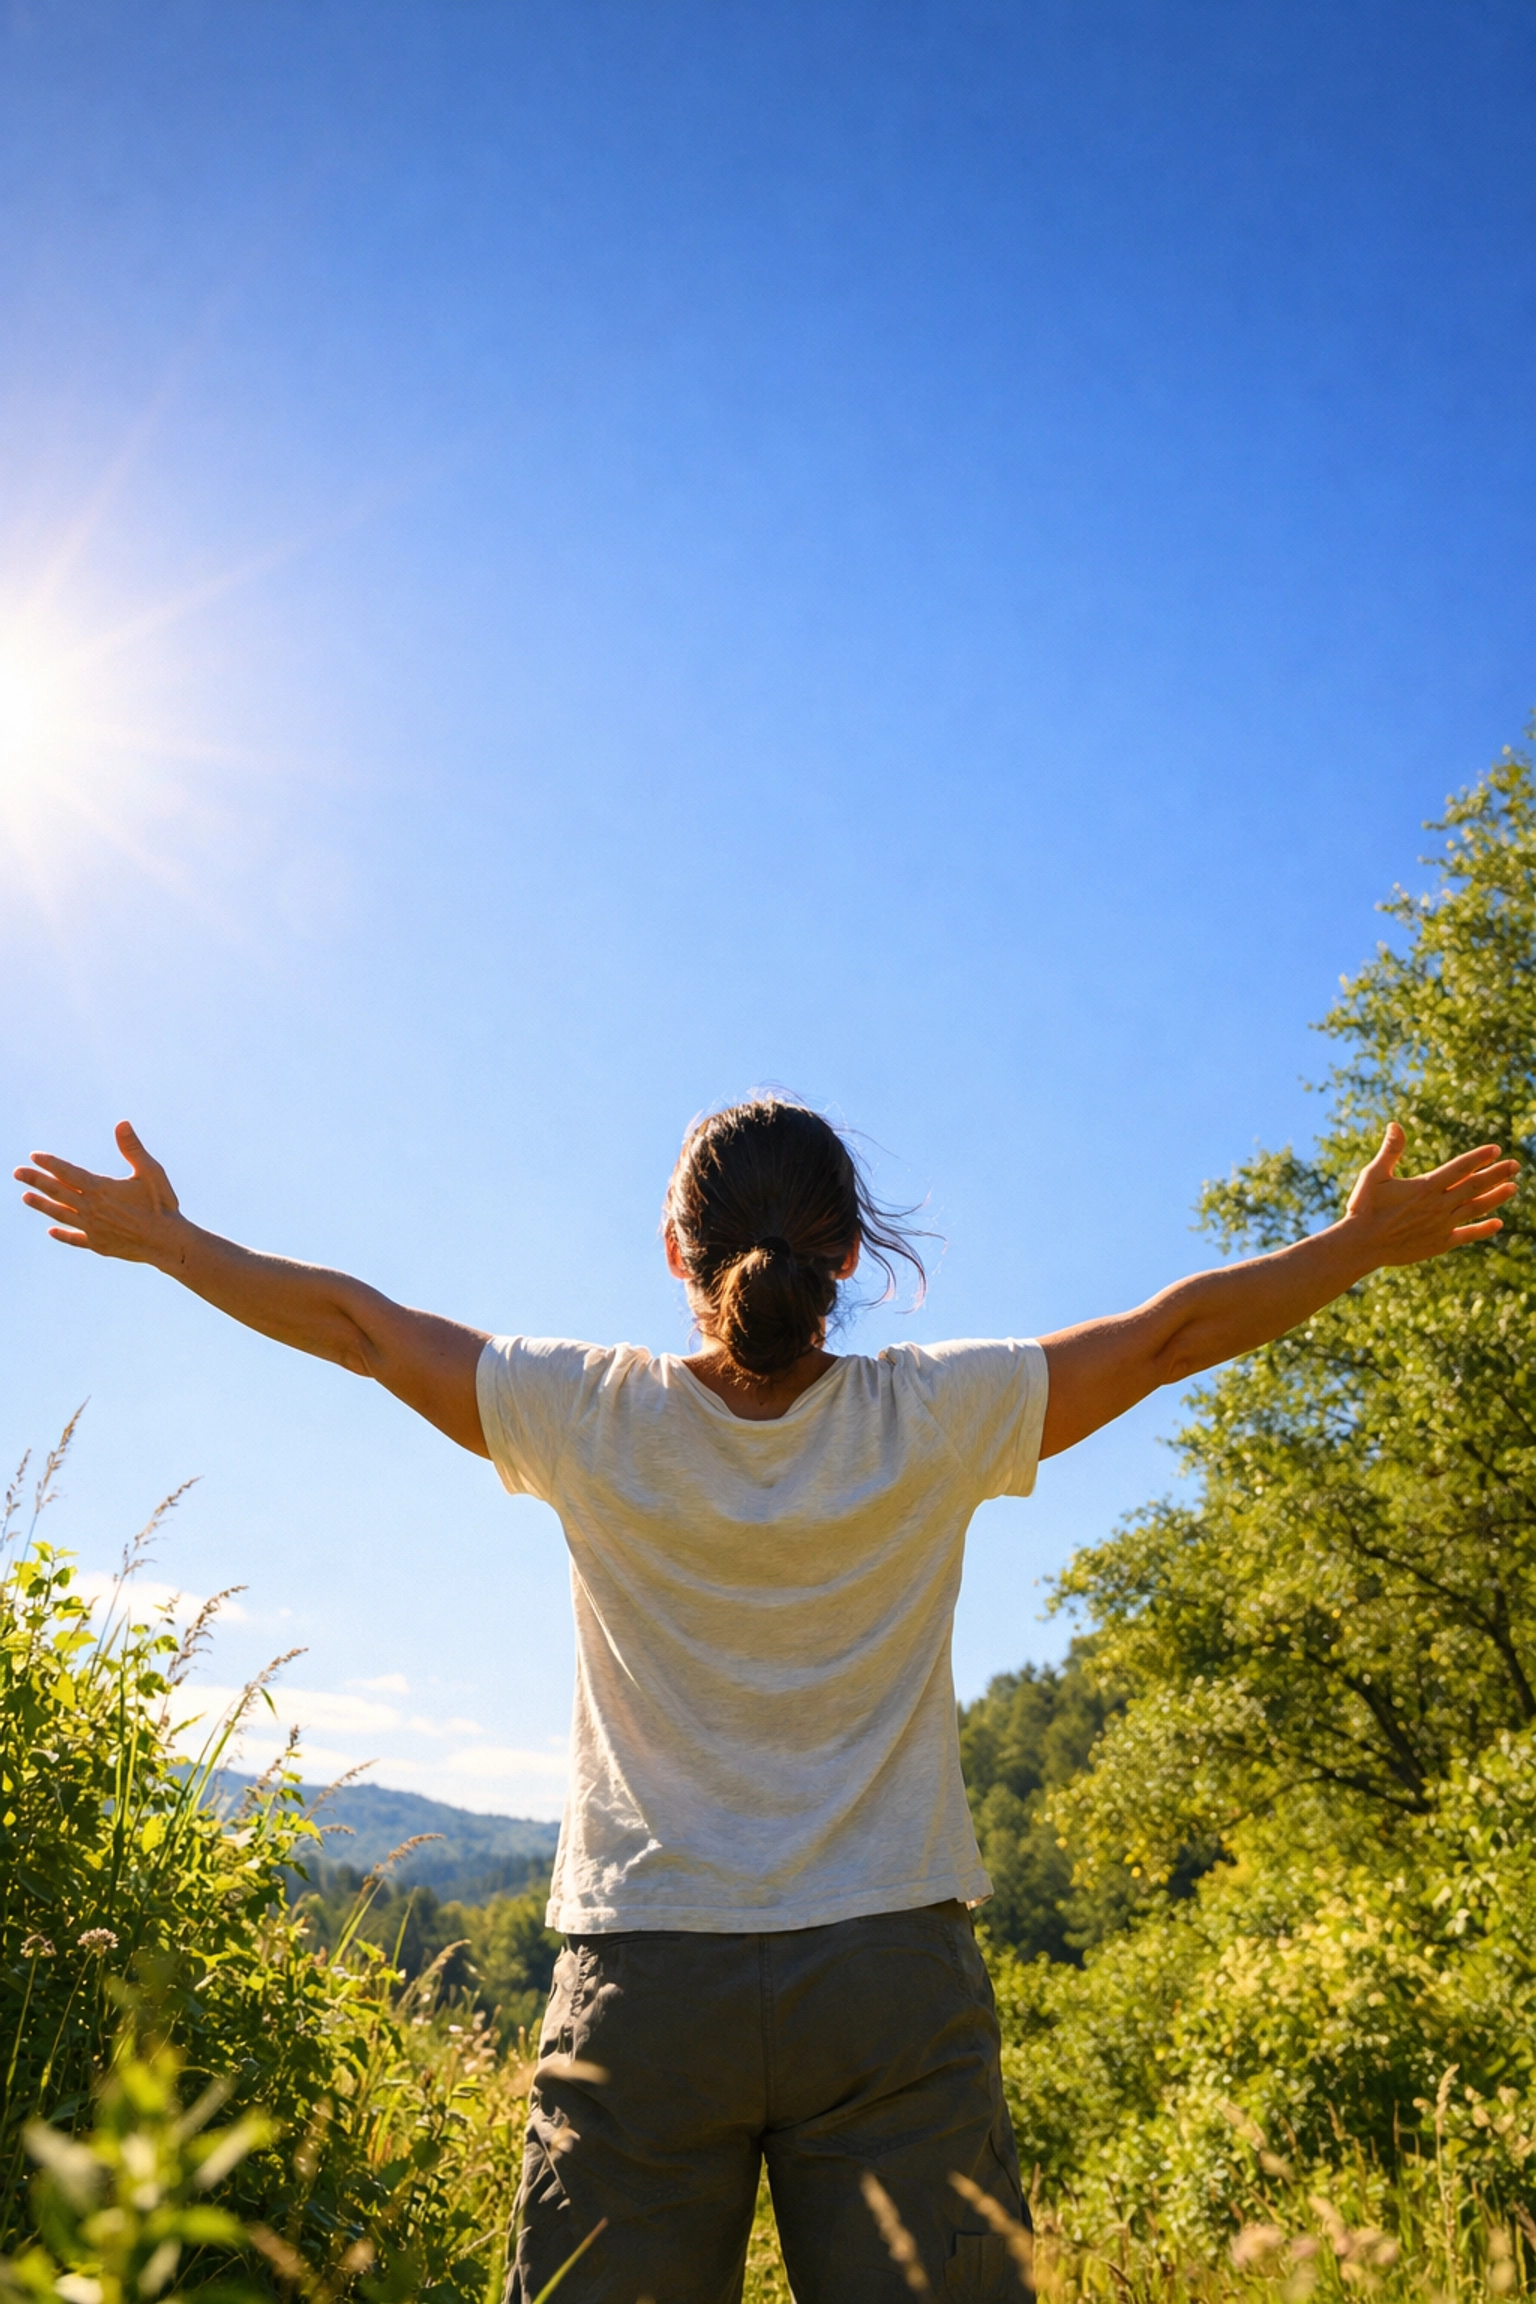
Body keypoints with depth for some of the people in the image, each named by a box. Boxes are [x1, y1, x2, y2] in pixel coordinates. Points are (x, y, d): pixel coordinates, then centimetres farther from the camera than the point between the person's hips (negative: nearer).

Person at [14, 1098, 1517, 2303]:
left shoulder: (591, 1420, -7)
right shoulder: (934, 1422, -8)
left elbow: (357, 1323, 5)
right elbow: (1173, 1331, 4)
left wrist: (161, 1239, 21)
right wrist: (1368, 1242, 18)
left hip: (642, 1984, 1)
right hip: (891, 1978, 0)